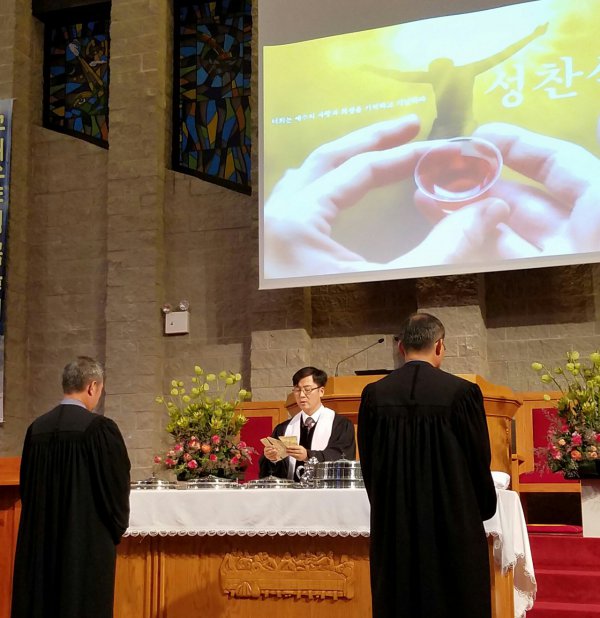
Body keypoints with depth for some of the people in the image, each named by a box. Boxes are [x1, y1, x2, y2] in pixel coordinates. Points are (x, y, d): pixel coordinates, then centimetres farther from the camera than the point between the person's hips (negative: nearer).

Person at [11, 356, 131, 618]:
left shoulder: (36, 429, 3)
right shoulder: (100, 428, -14)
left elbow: (26, 486, 12)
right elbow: (117, 485, -12)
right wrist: (116, 528, 7)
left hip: (40, 541, 6)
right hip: (88, 543, -6)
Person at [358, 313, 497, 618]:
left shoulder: (374, 395, -3)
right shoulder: (461, 392, -11)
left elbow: (368, 464, 5)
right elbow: (480, 459, -3)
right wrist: (484, 509, 14)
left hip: (394, 525, 3)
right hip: (453, 522, -3)